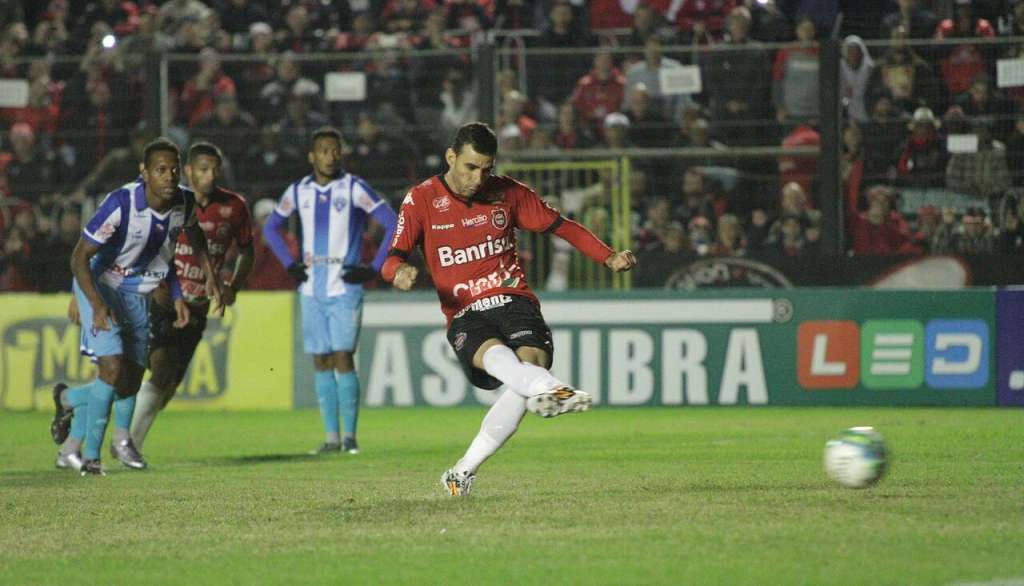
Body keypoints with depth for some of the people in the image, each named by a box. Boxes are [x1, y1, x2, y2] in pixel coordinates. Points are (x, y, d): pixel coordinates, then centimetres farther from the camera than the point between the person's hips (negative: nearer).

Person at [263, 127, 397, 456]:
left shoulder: (354, 189, -6)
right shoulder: (298, 191, 7)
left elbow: (393, 225, -9)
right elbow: (271, 227, 21)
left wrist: (374, 269, -11)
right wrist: (289, 265, 10)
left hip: (345, 289, -4)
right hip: (312, 290, 4)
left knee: (342, 359, -10)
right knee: (321, 363, 4)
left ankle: (350, 435, -4)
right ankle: (332, 437, 8)